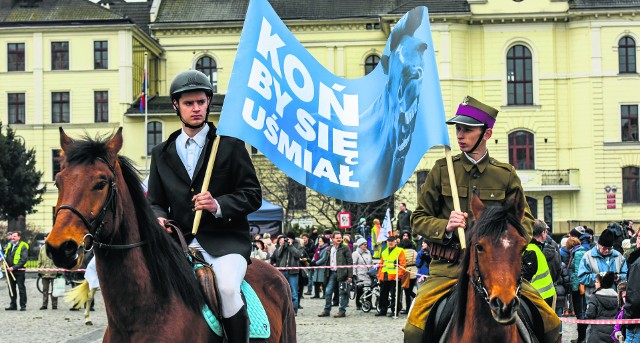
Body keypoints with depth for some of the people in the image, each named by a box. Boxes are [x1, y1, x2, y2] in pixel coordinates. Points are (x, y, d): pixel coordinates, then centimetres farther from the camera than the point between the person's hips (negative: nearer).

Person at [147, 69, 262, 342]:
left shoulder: (230, 144, 6)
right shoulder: (162, 153, 16)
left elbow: (253, 195, 3)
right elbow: (155, 202, 19)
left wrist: (218, 205, -15)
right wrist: (159, 218, -5)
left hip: (225, 240, -3)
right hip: (181, 242, 3)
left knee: (228, 287, -32)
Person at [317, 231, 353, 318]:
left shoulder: (345, 248, -3)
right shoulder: (330, 249, 15)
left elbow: (350, 262, -6)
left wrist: (350, 275, -12)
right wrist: (326, 274, 14)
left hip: (341, 273, -6)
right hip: (332, 273, 6)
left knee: (342, 293, -1)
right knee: (327, 292, 4)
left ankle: (342, 311, 5)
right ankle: (326, 310, 13)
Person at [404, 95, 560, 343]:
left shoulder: (506, 175, 10)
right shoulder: (442, 170, 7)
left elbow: (525, 220, 13)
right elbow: (419, 218, 9)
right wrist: (445, 227, -12)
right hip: (448, 267, -1)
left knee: (550, 321, -11)